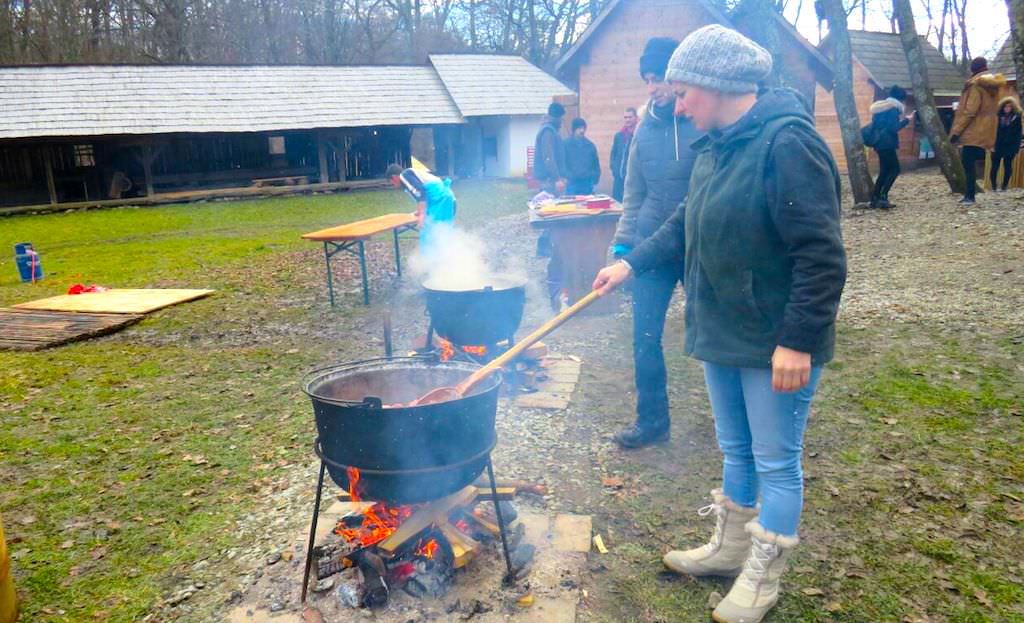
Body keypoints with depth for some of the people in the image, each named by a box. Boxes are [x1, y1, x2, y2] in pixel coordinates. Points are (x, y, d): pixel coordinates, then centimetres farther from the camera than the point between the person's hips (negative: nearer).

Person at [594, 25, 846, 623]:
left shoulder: (787, 142, -20)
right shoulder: (716, 147, 8)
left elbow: (822, 255, -23)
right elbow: (686, 224, 20)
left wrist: (798, 340, -24)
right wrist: (631, 263, 16)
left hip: (777, 344, -9)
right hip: (723, 333, 9)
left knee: (776, 462, 8)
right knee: (736, 451, 22)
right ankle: (730, 548, 40)